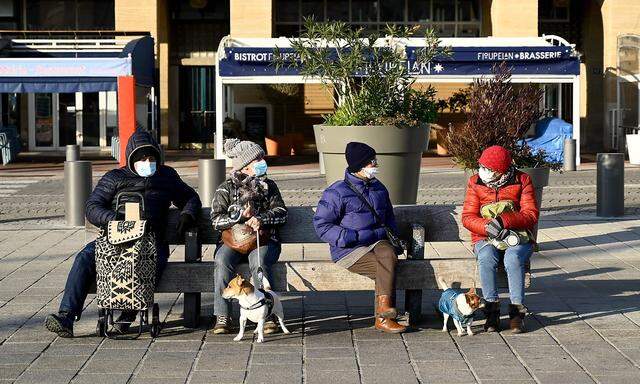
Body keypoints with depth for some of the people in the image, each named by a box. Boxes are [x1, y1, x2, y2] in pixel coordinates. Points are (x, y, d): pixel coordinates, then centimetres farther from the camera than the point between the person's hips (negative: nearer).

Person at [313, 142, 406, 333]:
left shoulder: (379, 188, 18)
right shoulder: (337, 193, -4)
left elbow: (389, 217, 32)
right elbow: (321, 225, -7)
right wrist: (352, 237, -16)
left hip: (377, 242, 5)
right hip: (349, 251, -5)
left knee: (388, 254, -33)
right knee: (386, 268, -28)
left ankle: (385, 305, -37)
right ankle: (383, 318, -24)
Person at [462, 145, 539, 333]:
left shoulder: (522, 181, 0)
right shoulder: (476, 182, 5)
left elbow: (531, 215, -8)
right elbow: (468, 217, 0)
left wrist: (503, 221, -24)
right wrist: (488, 226, -21)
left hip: (518, 237, -1)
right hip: (486, 239, 2)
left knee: (513, 259, -36)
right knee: (486, 258, -34)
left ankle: (517, 311, -28)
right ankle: (492, 309, -25)